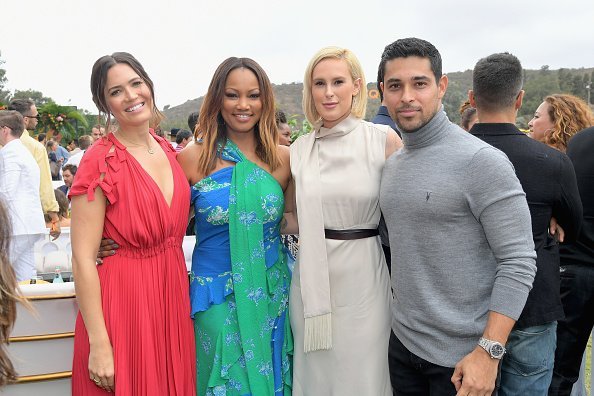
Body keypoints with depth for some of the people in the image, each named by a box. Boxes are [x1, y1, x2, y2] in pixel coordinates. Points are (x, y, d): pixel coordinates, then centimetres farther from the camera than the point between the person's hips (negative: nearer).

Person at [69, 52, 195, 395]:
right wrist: (98, 344, -18)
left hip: (172, 298, 6)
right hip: (122, 301, -6)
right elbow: (83, 259, -15)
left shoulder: (169, 151, 6)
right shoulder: (100, 161, -12)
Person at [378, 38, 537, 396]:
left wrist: (489, 351, -21)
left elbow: (519, 262, -18)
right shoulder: (392, 164, 6)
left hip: (463, 356, -6)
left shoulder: (482, 161, -16)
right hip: (402, 342, 6)